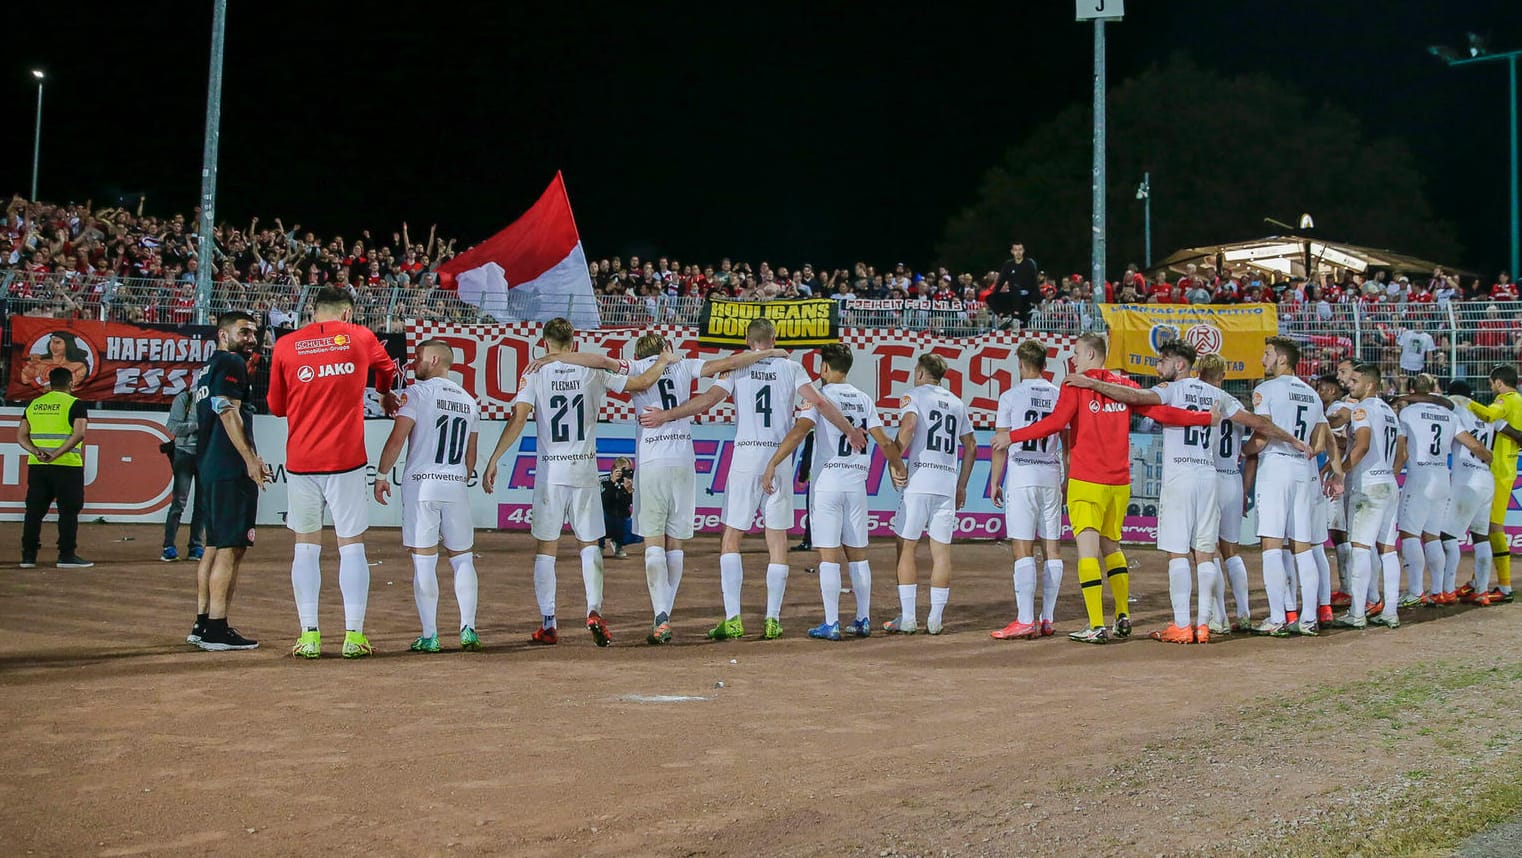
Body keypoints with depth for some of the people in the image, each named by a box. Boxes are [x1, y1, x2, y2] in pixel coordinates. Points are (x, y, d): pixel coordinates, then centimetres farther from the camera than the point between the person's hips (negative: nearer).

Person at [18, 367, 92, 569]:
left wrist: (36, 451, -7)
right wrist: (57, 454, -18)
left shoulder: (34, 405, 13)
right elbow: (79, 434, -17)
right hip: (67, 466, -5)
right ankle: (67, 555, -1)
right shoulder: (75, 404, -3)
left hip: (37, 466, 5)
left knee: (34, 511, 9)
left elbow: (21, 436, 7)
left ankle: (28, 555, 9)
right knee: (68, 511, 1)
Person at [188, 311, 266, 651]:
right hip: (231, 468, -10)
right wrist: (251, 458, -21)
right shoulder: (231, 363, -6)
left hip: (210, 467, 10)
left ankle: (202, 624, 17)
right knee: (231, 548, -9)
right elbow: (228, 412, -17)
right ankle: (217, 630, -10)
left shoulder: (207, 368, 24)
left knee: (215, 546, 14)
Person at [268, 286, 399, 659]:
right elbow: (387, 370, 26)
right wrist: (386, 395, 47)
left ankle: (309, 635, 7)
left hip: (300, 461, 1)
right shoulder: (360, 337, 4)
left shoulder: (286, 345, 3)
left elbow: (276, 406, 11)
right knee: (352, 545, 5)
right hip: (347, 460, -1)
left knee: (306, 546, 10)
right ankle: (354, 635, 3)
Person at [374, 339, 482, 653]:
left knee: (424, 561, -1)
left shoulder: (417, 393, -4)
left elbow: (397, 438, -11)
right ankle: (468, 629, 6)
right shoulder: (469, 401, 13)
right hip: (457, 486, 4)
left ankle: (429, 636, 0)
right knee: (462, 558, 12)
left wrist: (382, 475, -2)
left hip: (421, 485, -4)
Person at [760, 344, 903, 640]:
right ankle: (863, 620, 16)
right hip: (857, 483, 5)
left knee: (829, 556, -3)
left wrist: (772, 464, -22)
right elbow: (883, 442, 8)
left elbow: (799, 431, -20)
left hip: (827, 481, -5)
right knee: (857, 554, 12)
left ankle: (831, 624, -3)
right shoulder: (863, 399, 10)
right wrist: (900, 469, 23)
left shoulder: (821, 396, -5)